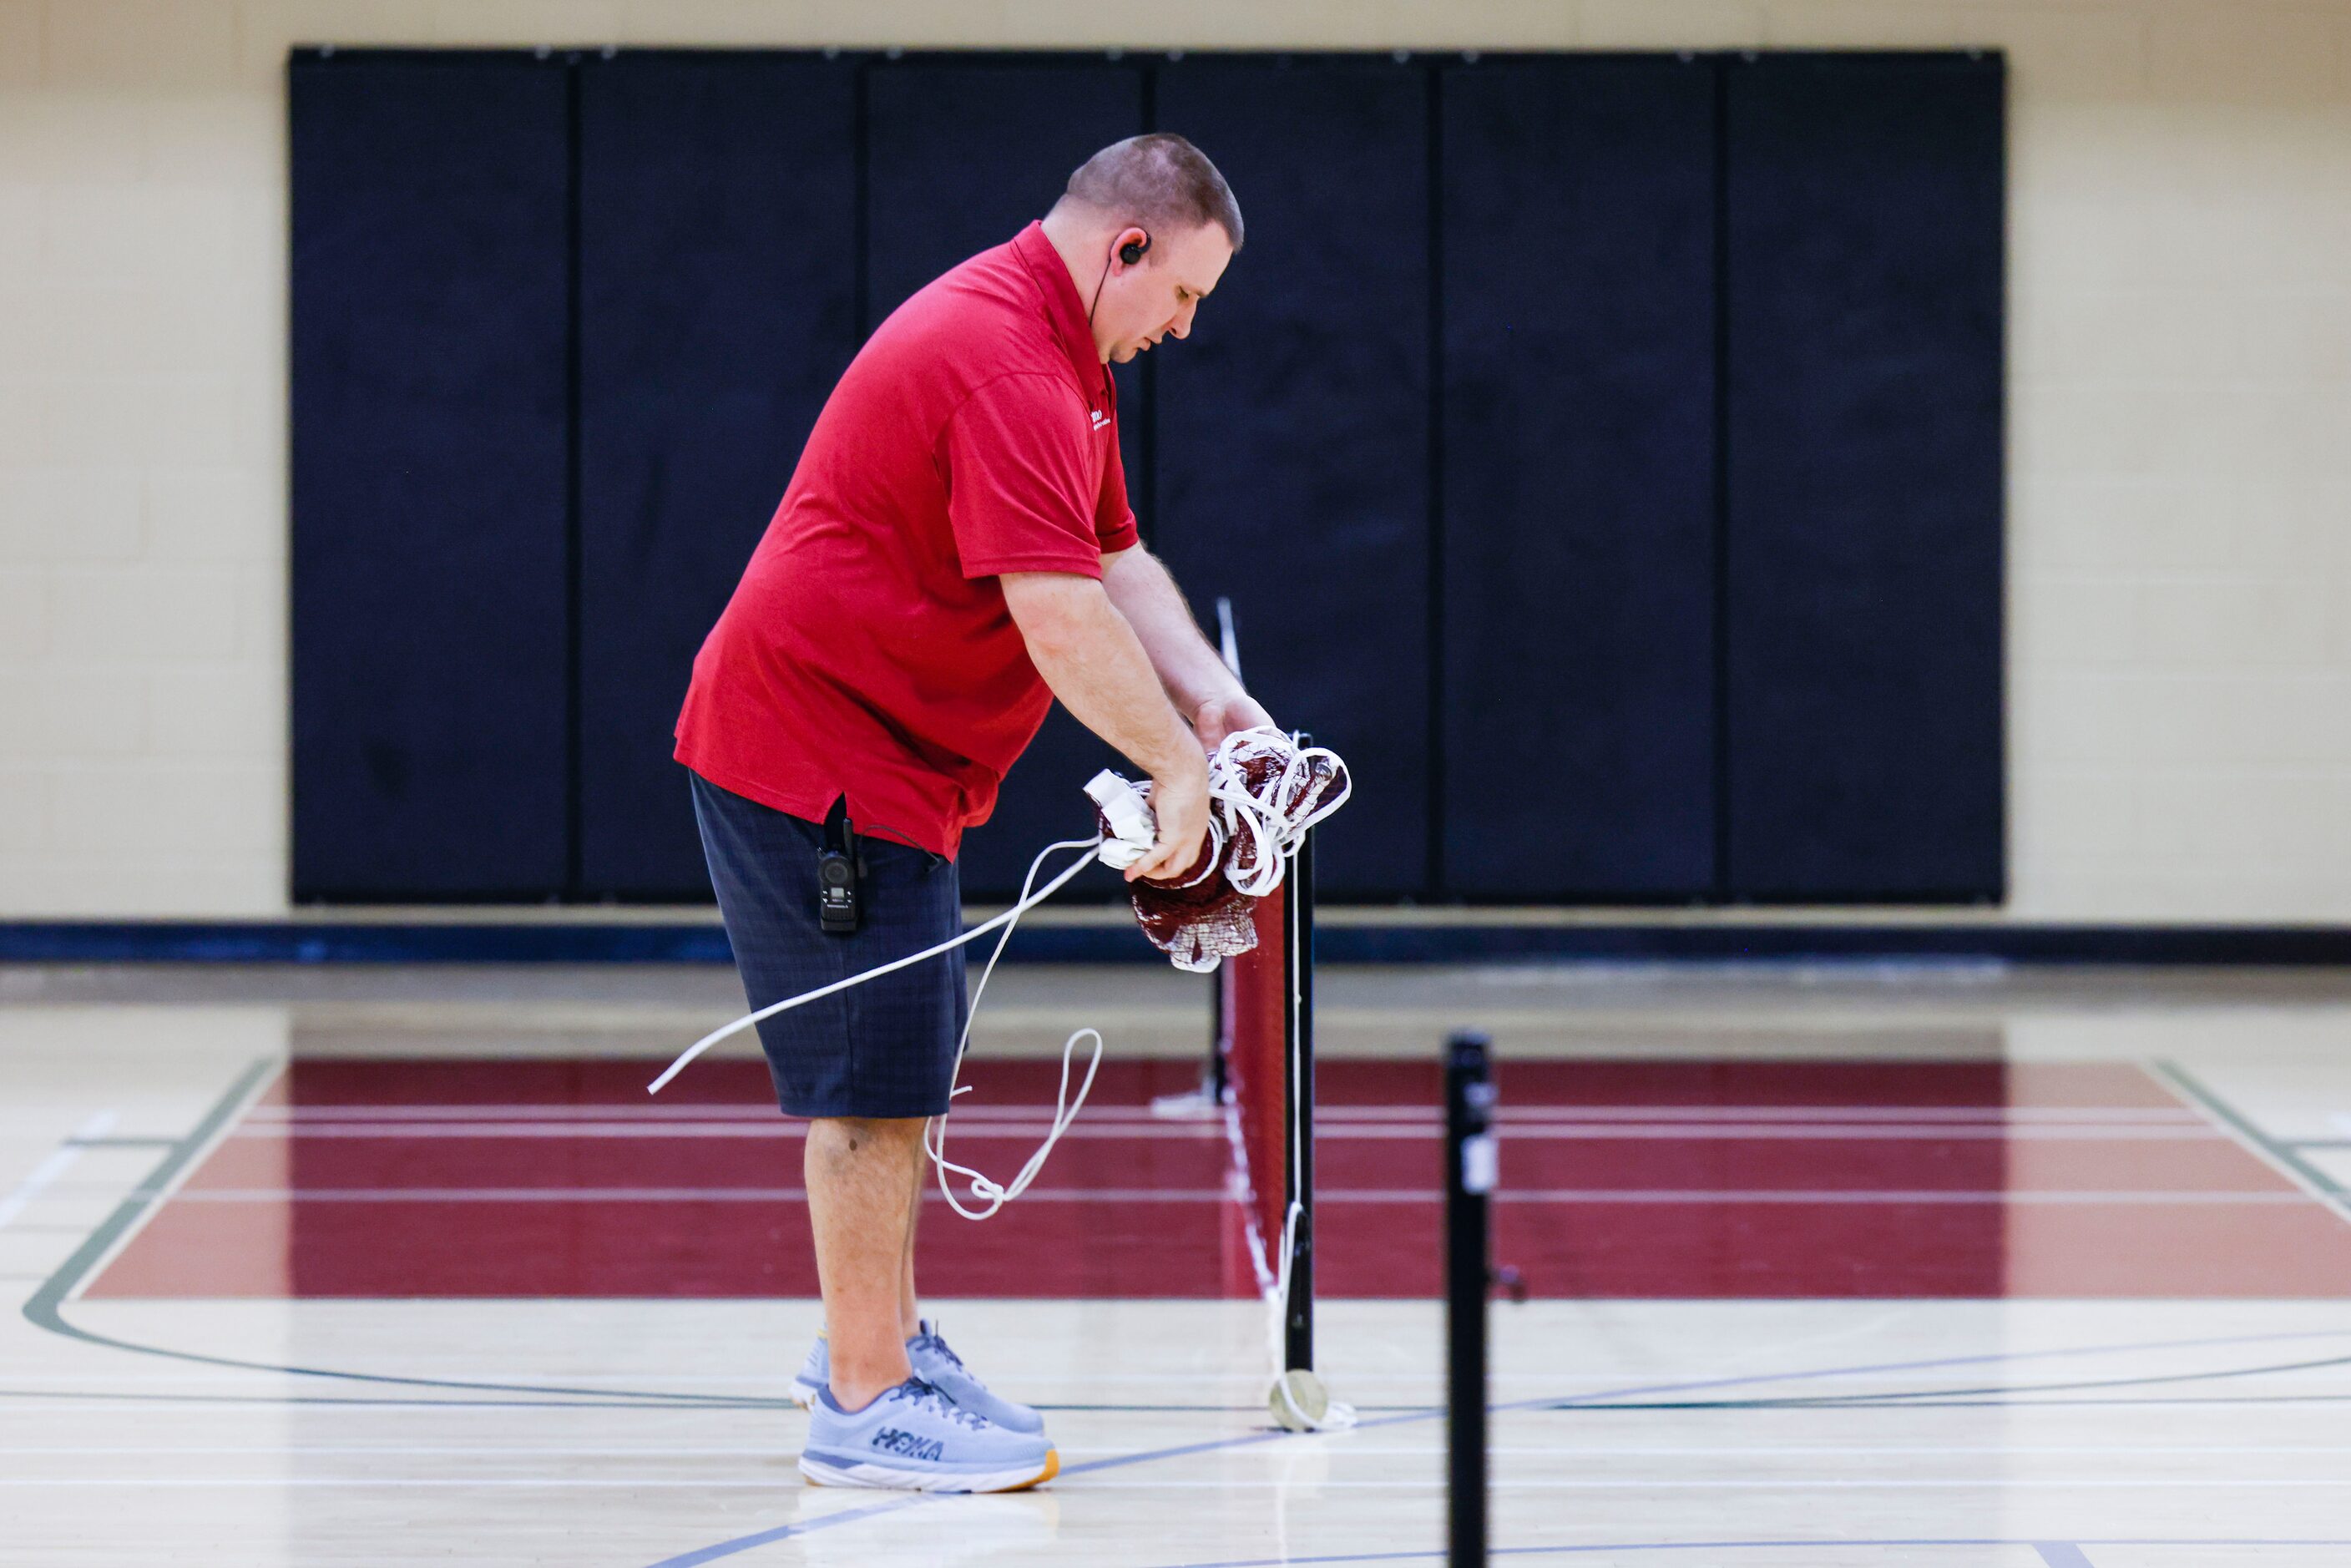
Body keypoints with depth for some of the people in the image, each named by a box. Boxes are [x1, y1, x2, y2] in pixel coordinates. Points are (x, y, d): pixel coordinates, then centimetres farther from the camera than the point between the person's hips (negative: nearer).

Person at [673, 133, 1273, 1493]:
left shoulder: (1059, 356, 14)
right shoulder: (1000, 359, -23)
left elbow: (1115, 561, 19)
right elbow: (1059, 617, -29)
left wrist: (1209, 695, 4)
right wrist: (1177, 767, -22)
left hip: (886, 761, 11)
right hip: (816, 752, -11)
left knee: (907, 1062, 18)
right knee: (877, 1076, -7)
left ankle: (877, 1343, 29)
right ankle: (865, 1409, -2)